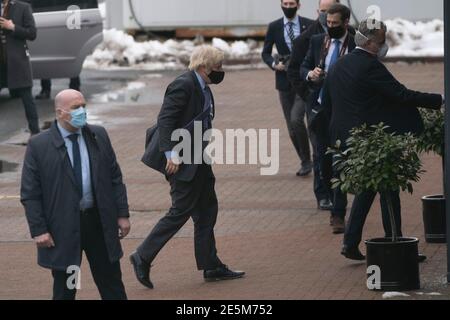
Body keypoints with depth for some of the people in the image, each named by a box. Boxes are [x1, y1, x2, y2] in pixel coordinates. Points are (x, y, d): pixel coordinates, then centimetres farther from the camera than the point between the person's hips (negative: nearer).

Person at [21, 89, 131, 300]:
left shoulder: (98, 136, 5)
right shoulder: (38, 146, -7)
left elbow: (115, 178, 10)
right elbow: (30, 194, -6)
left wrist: (122, 214, 4)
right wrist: (39, 230, -12)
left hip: (99, 221, 3)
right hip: (62, 227, -3)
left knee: (112, 286, 10)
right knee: (64, 291, 7)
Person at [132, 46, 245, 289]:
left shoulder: (202, 87, 10)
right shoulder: (183, 86, -19)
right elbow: (165, 120, -23)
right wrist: (172, 154, -26)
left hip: (198, 158, 10)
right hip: (182, 160, -10)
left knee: (207, 209, 12)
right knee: (180, 211, -6)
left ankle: (211, 266, 19)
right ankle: (143, 257, 2)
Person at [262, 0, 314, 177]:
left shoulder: (309, 25, -2)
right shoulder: (274, 27, 4)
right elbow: (266, 53, 11)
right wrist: (274, 64, -9)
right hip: (285, 81, 3)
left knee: (296, 119, -20)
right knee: (292, 128, 6)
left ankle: (306, 160, -5)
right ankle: (305, 162, 21)